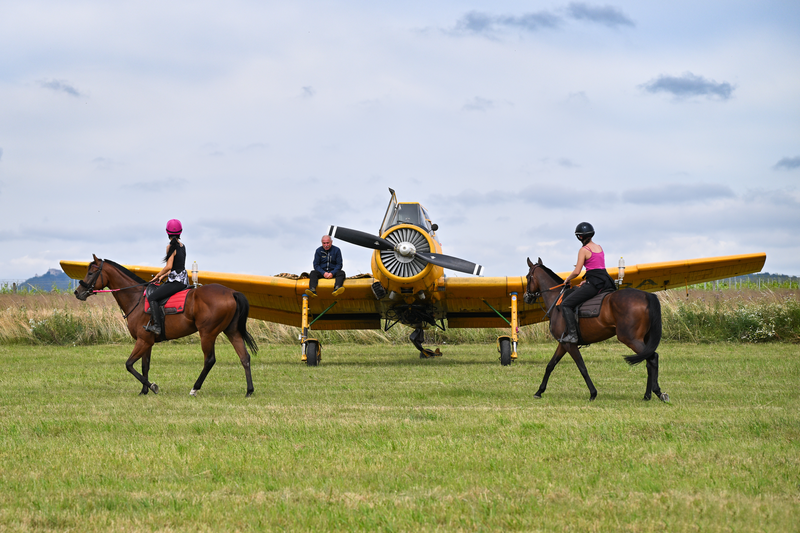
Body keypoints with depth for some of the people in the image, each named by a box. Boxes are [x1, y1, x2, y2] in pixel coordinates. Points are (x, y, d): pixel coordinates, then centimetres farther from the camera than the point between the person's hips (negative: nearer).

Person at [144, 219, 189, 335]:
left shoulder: (171, 247, -13)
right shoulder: (182, 246, 13)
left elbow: (169, 266, -19)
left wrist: (158, 275, -4)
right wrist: (164, 276, 18)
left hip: (176, 281, -9)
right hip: (183, 279, 9)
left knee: (152, 297, -13)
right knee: (156, 292, 26)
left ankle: (157, 326, -21)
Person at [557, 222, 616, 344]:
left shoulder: (584, 250, -5)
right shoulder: (599, 248, 18)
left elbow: (577, 272, -8)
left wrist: (567, 279, 11)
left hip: (594, 283, -8)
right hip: (606, 282, 8)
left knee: (566, 304, -6)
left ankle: (572, 334, -16)